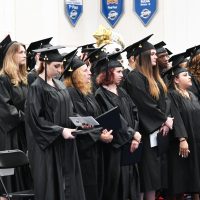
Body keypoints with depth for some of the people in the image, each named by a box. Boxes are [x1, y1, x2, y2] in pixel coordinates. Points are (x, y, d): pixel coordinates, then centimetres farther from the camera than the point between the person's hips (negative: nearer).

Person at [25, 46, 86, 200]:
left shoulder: (60, 85, 11)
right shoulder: (37, 87, -12)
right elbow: (34, 119, -17)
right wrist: (60, 130, -21)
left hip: (65, 143, 7)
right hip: (48, 145, -7)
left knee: (68, 183, 7)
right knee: (51, 185, -3)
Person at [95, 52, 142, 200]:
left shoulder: (122, 92, 14)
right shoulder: (101, 94, -8)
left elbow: (134, 113, 8)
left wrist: (135, 137, -7)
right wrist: (132, 133, -14)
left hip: (129, 144, 7)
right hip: (115, 145, -7)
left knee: (130, 179, 7)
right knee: (116, 182, -3)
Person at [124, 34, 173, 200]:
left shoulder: (155, 78, 16)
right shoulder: (135, 77, -13)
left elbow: (164, 101, 10)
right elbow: (145, 104, -18)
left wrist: (166, 119, -7)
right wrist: (164, 120, -12)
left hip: (159, 130, 8)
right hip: (145, 131, -8)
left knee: (154, 172, 9)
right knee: (145, 173, -4)